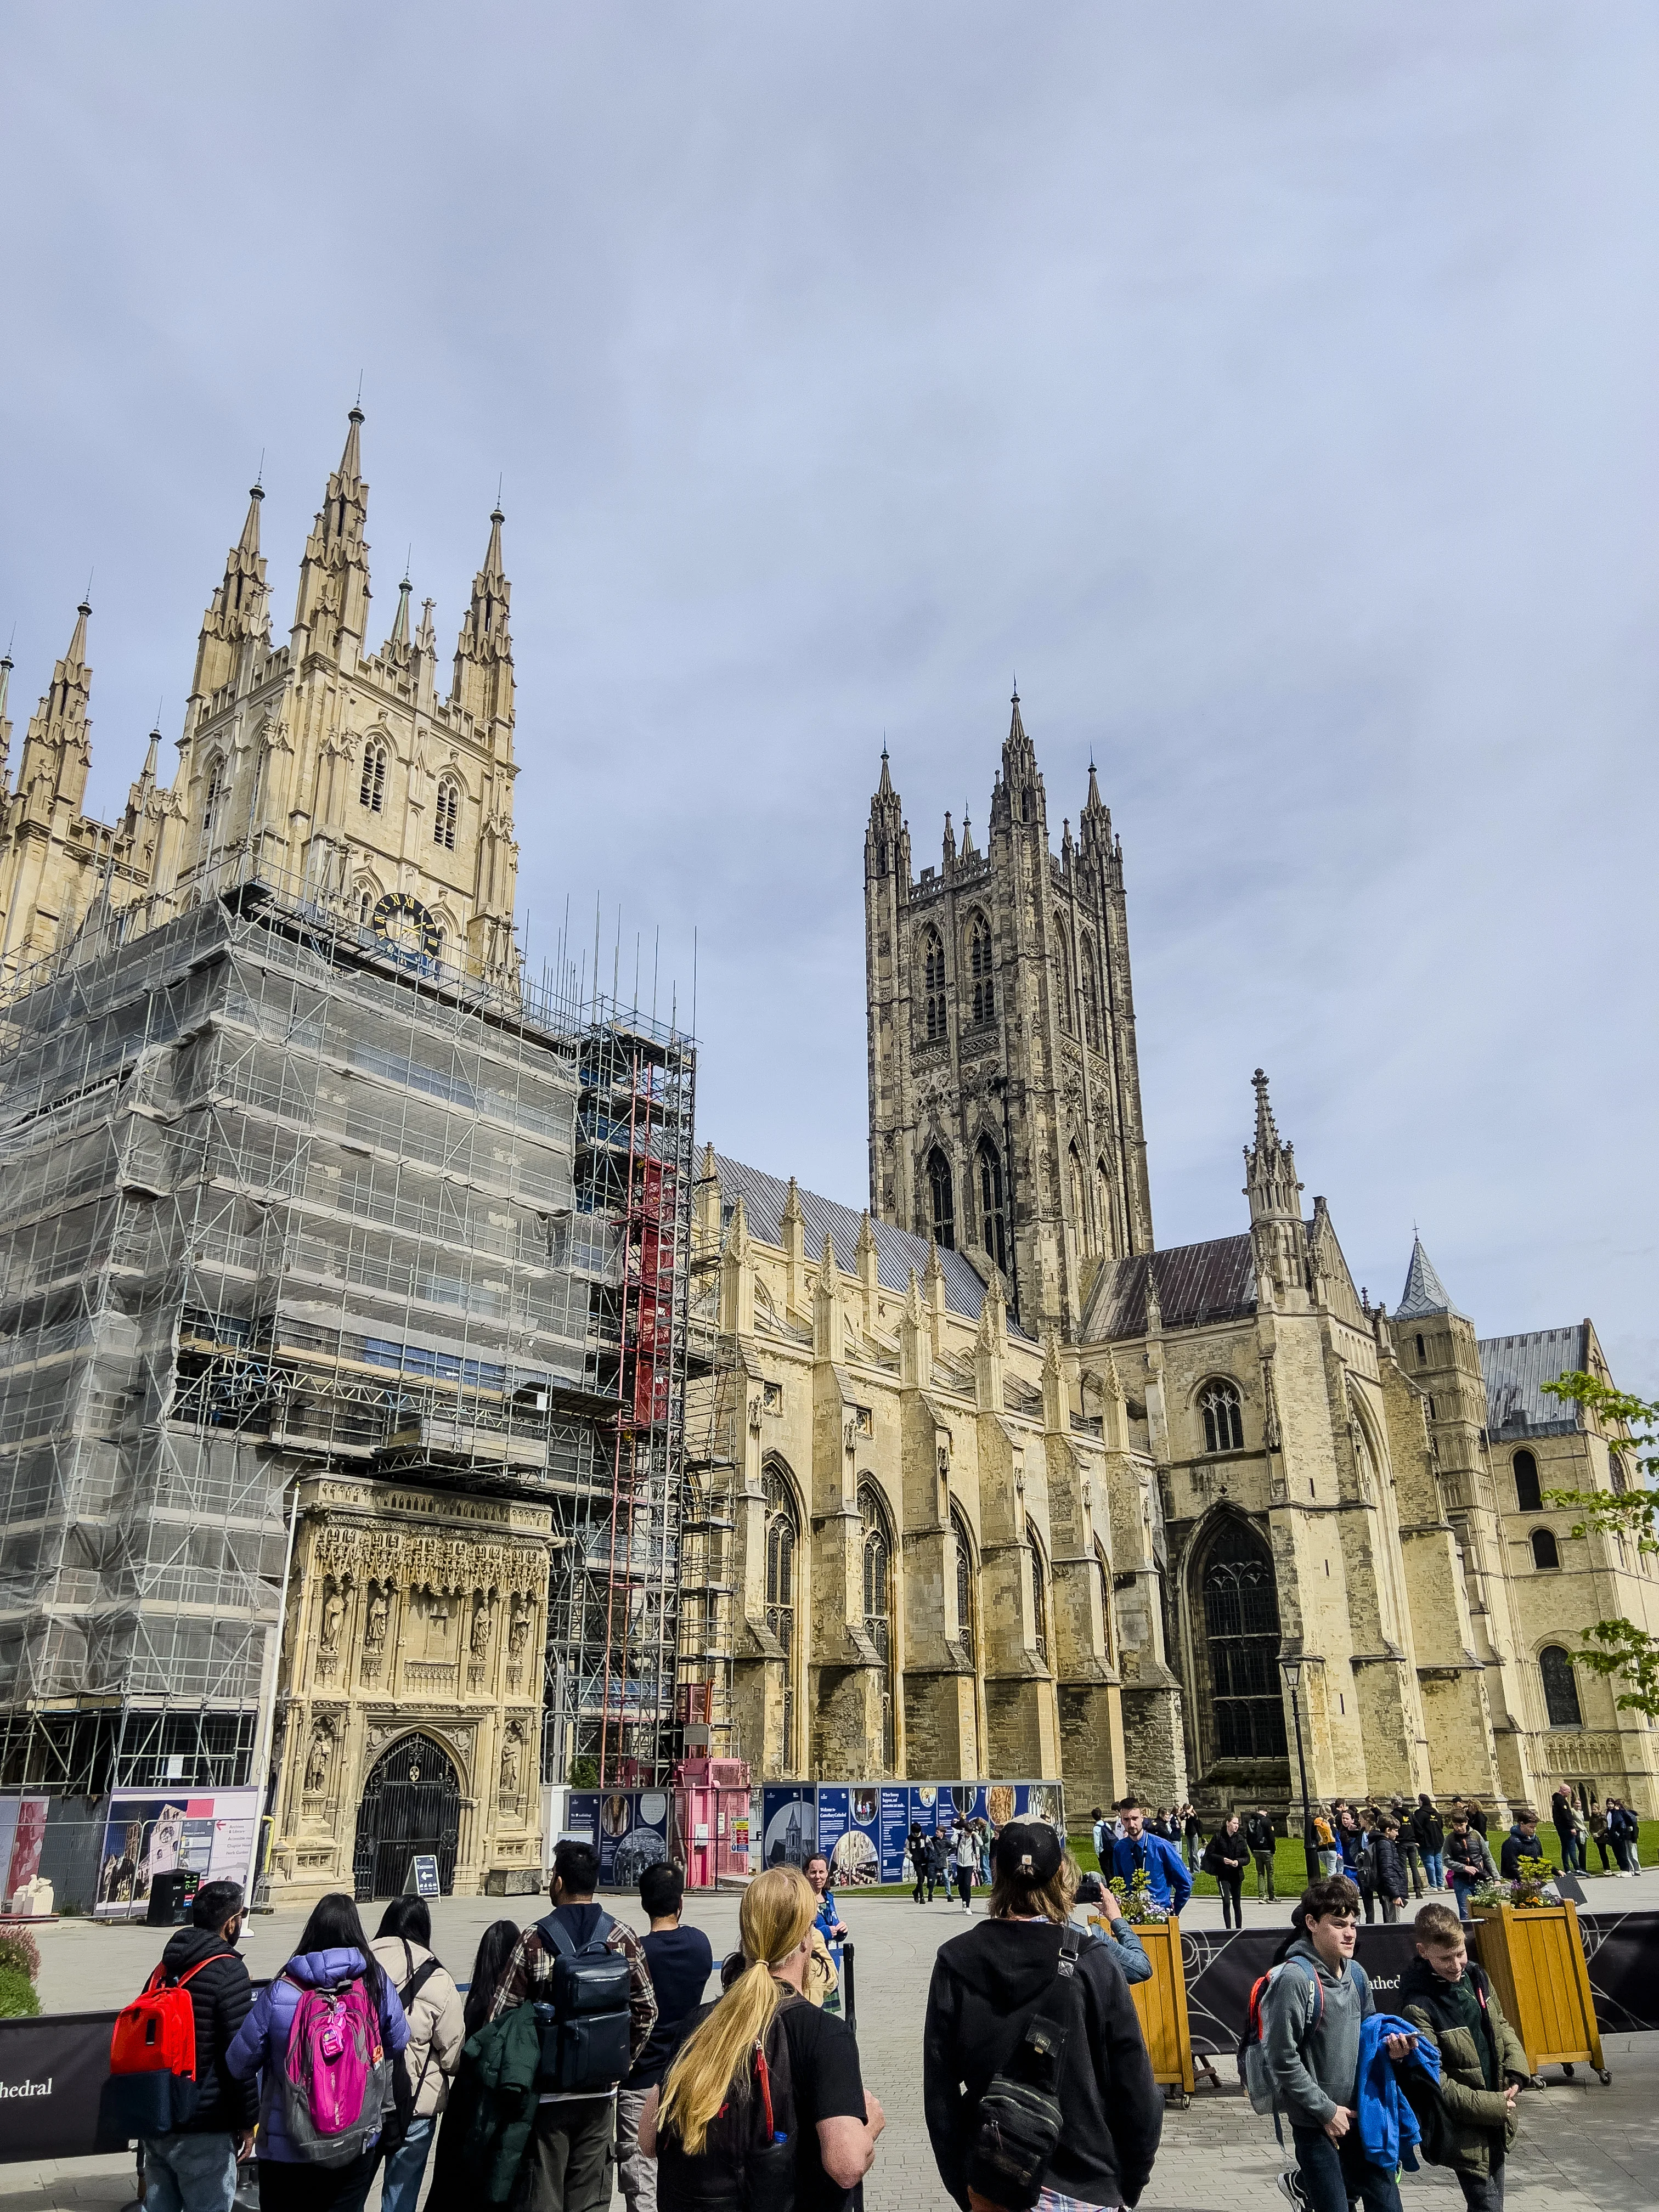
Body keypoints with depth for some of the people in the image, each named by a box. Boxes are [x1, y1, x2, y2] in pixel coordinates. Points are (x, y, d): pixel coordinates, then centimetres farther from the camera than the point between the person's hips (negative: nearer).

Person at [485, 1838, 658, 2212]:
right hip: (600, 2087, 3)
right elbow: (646, 2009, 0)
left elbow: (500, 2013, -9)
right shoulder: (623, 1938, -3)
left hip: (546, 2087, -2)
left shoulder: (534, 1939, -11)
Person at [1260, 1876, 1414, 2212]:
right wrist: (1327, 2111, -13)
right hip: (1315, 2121, -6)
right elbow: (1283, 2059, -17)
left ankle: (1302, 2183, 31)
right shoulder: (1295, 1978, -20)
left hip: (1359, 2113, 6)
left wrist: (1389, 2049, -5)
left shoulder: (1356, 1973, 2)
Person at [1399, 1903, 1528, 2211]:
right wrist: (1491, 2107, -19)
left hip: (1497, 2120, 7)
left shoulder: (1475, 1976, -2)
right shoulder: (1419, 2006, -23)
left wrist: (1516, 2073, -4)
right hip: (1464, 2131, -7)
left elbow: (1502, 2026, 12)